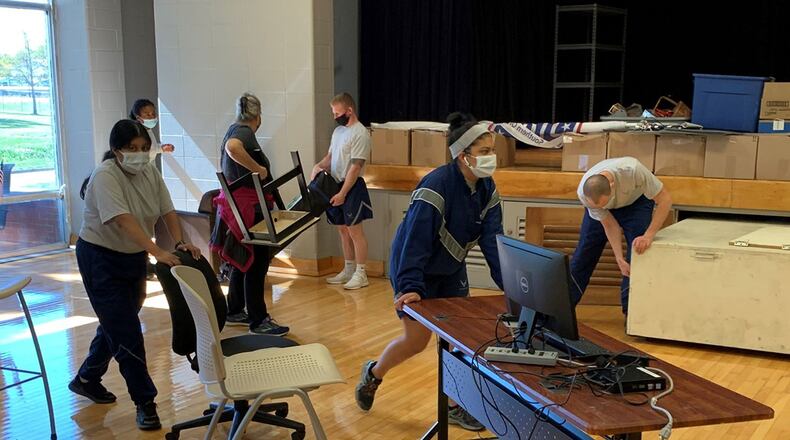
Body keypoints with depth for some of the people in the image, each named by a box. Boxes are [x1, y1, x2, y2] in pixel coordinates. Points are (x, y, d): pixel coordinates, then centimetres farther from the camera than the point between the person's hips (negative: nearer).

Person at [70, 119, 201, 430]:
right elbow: (124, 220, -36)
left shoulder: (150, 171, -2)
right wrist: (158, 252, -45)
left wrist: (180, 243, -19)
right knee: (127, 332, -7)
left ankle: (87, 379, 40)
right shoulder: (106, 176, -24)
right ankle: (145, 402, 3)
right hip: (101, 258, -7)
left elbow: (168, 211, -2)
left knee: (115, 324, 19)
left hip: (133, 256, 7)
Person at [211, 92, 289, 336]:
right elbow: (232, 147, -38)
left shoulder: (235, 129, 15)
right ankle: (259, 321, 0)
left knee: (244, 259, 19)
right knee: (257, 261, -5)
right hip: (248, 206, -10)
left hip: (240, 204, 10)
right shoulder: (244, 131, -16)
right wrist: (258, 169, -30)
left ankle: (235, 312, 29)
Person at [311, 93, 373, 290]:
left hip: (352, 187, -8)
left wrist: (343, 193, -20)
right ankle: (348, 270, 23)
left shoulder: (360, 133, -14)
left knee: (354, 230, -4)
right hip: (336, 185, 8)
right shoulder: (338, 131, 12)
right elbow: (330, 156, 20)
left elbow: (355, 167, -18)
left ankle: (361, 274, 3)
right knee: (343, 229, 13)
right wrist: (319, 165, -2)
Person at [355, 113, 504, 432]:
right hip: (415, 270, -7)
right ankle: (373, 373, 28)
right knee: (417, 339, -1)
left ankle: (458, 406, 18)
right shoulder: (436, 187, -31)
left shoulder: (487, 189, -8)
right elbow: (416, 240, -34)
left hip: (451, 270, 7)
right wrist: (410, 286, -41)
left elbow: (492, 240, -11)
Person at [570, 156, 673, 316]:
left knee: (638, 253, -15)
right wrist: (620, 258, -25)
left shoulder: (632, 170, -45)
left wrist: (648, 235, -41)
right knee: (584, 253, 0)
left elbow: (665, 199, -34)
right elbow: (609, 224, -21)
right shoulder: (583, 193, -34)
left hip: (636, 200, -1)